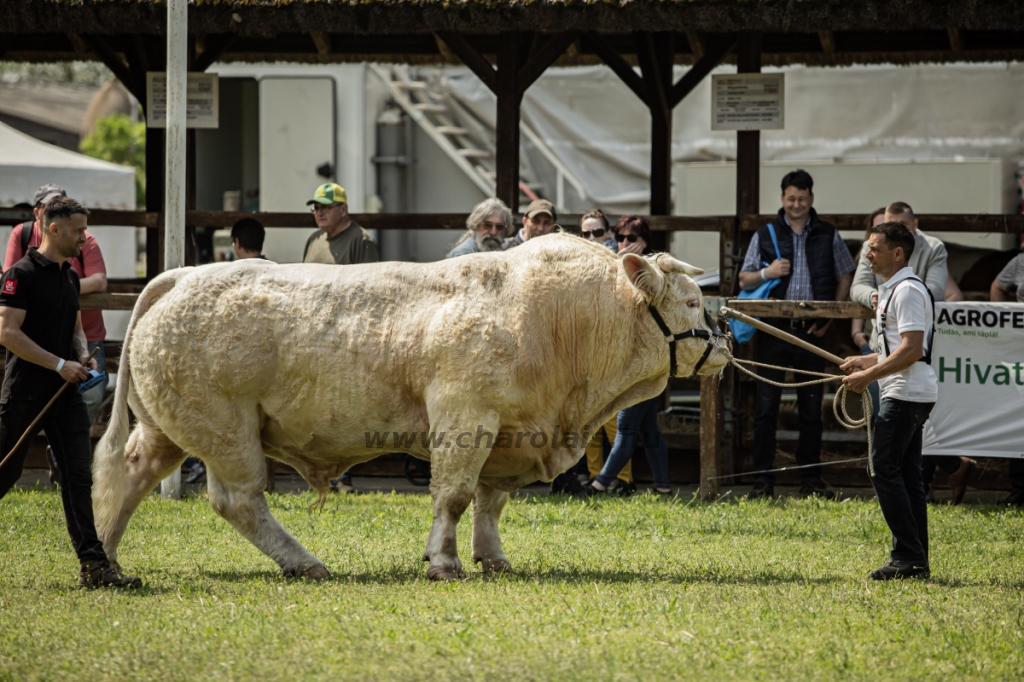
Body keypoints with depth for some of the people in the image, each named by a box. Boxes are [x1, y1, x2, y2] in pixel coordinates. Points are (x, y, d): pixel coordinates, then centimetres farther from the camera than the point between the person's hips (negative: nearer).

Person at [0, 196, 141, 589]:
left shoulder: (70, 276, 14)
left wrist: (83, 357, 4)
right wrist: (60, 365, -18)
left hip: (65, 394, 7)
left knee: (78, 477, -2)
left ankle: (93, 566, -7)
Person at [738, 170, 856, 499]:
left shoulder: (829, 236, 9)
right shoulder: (765, 235, 8)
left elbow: (845, 278, 13)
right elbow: (744, 280, 9)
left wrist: (831, 316, 2)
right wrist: (767, 273, -12)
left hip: (812, 331, 1)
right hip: (774, 330, -1)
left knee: (811, 408, 5)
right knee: (766, 406, -3)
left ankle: (811, 478, 12)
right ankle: (763, 479, 0)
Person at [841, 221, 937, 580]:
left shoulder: (908, 291, -14)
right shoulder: (891, 290, 20)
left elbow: (912, 350, -22)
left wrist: (869, 375, -19)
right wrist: (866, 361, 18)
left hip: (907, 392, -11)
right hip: (907, 393, 11)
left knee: (883, 467, -12)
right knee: (906, 473, 9)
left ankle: (908, 555, -14)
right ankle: (917, 561, 9)